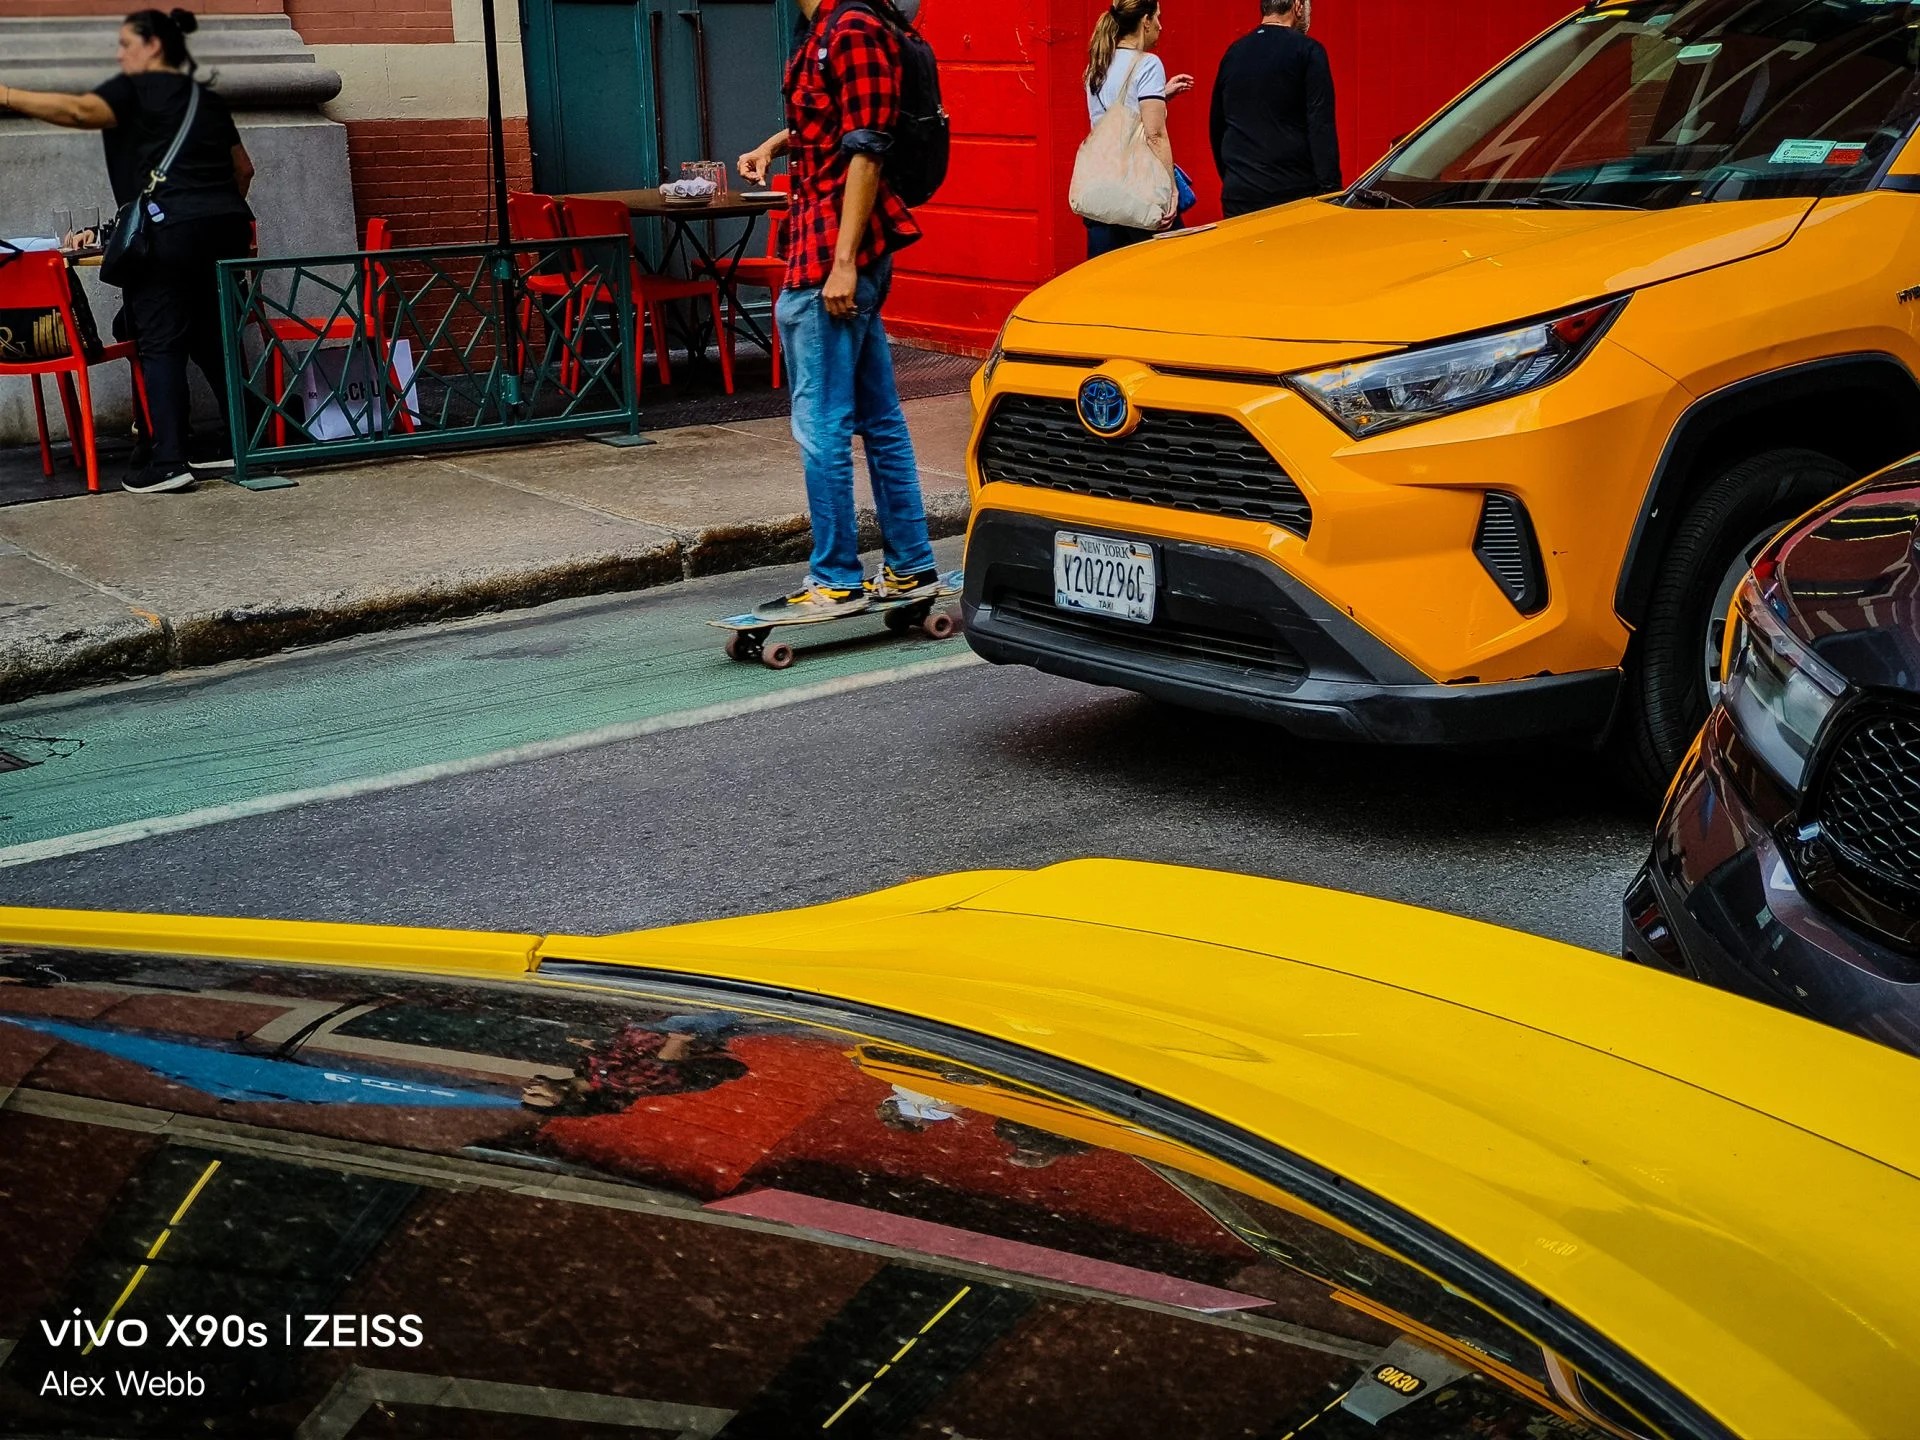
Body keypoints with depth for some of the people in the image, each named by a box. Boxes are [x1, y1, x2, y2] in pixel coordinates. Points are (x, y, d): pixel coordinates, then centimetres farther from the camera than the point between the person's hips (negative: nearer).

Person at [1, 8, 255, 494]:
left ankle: (168, 462, -13)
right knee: (213, 338, 16)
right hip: (227, 227, 7)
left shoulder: (137, 90, 0)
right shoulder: (207, 99, 21)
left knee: (161, 342, -6)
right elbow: (243, 168, 27)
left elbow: (79, 111, -18)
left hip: (172, 230, -7)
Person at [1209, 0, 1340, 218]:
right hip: (1293, 192, -5)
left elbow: (1217, 126, 20)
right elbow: (1322, 128, -10)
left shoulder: (1233, 53, 13)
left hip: (1238, 194, 5)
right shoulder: (1308, 51, -4)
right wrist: (1330, 189, -10)